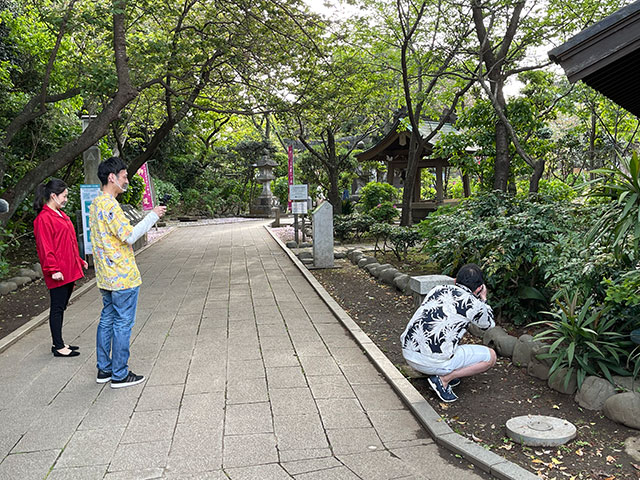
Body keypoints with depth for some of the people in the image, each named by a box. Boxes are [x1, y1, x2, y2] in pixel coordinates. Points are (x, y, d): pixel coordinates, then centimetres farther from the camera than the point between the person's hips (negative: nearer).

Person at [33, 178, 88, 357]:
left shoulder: (61, 215, 16)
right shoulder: (43, 218, -13)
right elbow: (45, 247, -17)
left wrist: (79, 260, 23)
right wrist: (53, 269, -20)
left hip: (69, 270, 9)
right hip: (59, 273, -9)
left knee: (61, 306, 14)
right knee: (57, 307, -1)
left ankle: (59, 342, 24)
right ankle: (58, 347, 7)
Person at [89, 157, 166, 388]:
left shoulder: (96, 204, 12)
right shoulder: (110, 205, -19)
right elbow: (129, 236, -22)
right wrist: (153, 216, -15)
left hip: (106, 277, 10)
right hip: (123, 277, -10)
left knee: (107, 320, 16)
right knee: (123, 324, -1)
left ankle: (104, 369, 25)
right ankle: (120, 374, 8)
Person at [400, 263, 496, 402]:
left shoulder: (438, 289, 14)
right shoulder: (474, 304, -1)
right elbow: (489, 324, 22)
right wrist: (483, 298, 35)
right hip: (433, 362, -7)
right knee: (491, 356, 11)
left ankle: (446, 374, 18)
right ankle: (443, 379, -1)